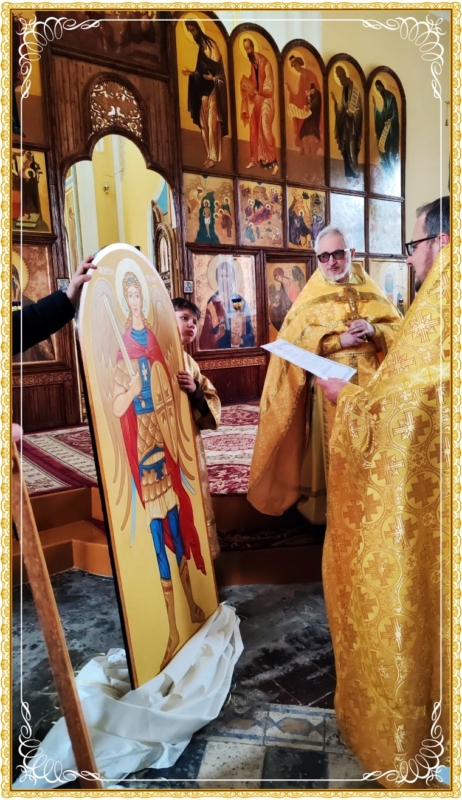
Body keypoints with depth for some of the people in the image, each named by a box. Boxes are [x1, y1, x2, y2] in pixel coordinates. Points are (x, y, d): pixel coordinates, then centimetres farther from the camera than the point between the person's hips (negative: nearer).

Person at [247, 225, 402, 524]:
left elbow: (399, 328, 9)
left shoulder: (370, 291, 12)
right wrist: (340, 340, -17)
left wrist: (373, 330, -12)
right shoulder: (311, 297, 4)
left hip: (370, 384, 2)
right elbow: (293, 340, -9)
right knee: (332, 449, 2)